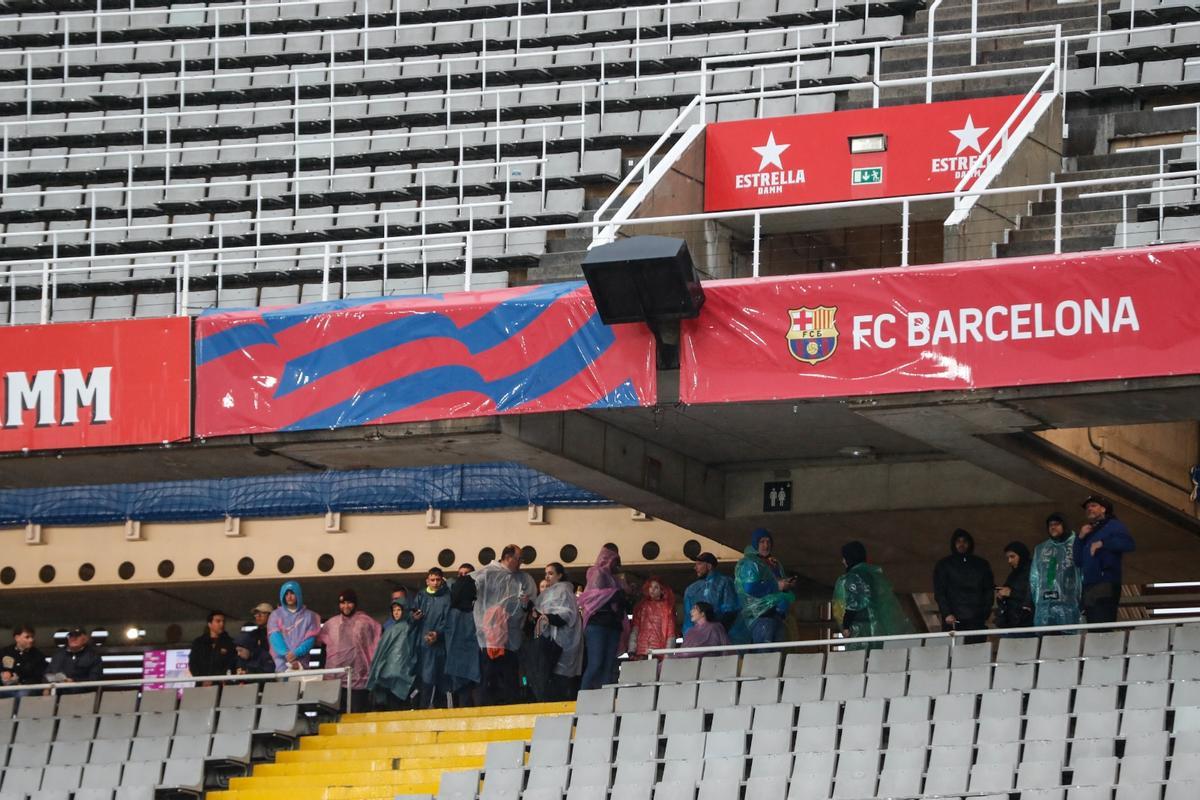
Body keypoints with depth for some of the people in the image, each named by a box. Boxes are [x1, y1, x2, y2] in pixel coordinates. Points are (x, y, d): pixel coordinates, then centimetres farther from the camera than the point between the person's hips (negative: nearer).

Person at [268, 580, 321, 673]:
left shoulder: (309, 616, 11)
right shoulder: (276, 615, 12)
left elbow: (310, 639, 3)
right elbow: (275, 638, 0)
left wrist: (295, 653, -14)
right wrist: (286, 655, -16)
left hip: (301, 661, 0)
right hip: (282, 664, 0)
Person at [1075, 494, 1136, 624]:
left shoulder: (1113, 525, 8)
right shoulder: (1088, 533, 29)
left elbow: (1128, 543, -10)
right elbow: (1078, 561, 23)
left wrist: (1102, 543, -15)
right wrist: (1080, 538, 11)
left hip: (1106, 588, -7)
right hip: (1088, 588, 7)